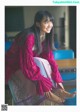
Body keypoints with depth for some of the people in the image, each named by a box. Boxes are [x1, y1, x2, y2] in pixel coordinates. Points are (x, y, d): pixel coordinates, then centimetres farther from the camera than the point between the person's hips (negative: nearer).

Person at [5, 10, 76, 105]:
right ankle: (48, 93, -22)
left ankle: (58, 89, -15)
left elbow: (49, 58, -6)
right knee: (41, 62, -28)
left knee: (45, 63, -19)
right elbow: (28, 64, -33)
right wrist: (44, 85, -30)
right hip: (15, 66, -7)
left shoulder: (45, 37, -6)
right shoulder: (29, 37, -30)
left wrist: (58, 79, -14)